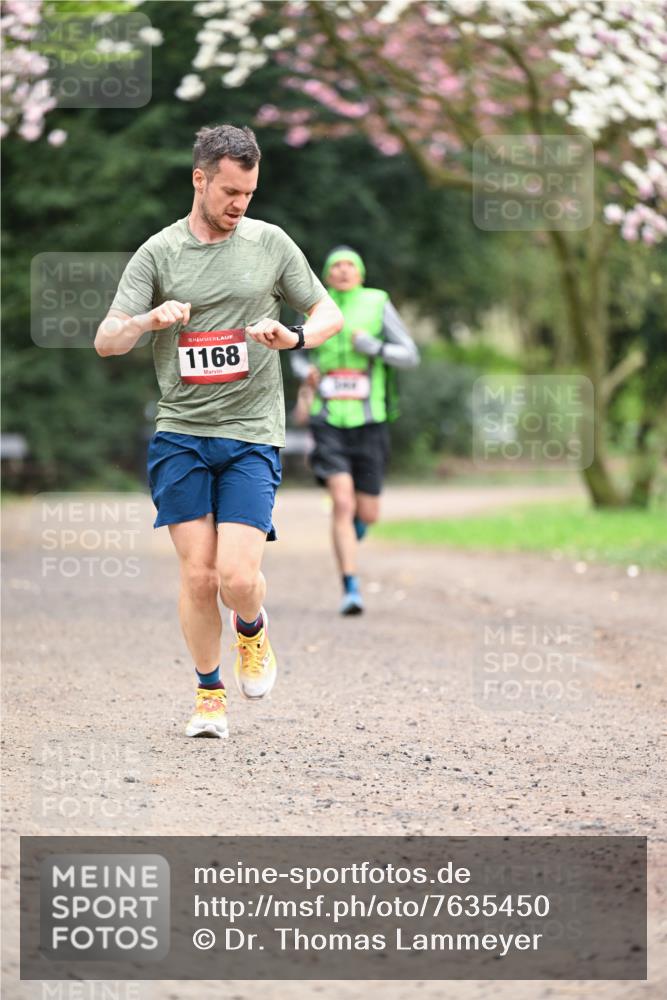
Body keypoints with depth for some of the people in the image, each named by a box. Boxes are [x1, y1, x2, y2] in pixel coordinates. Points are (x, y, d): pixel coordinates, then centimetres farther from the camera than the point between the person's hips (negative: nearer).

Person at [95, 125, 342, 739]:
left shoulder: (271, 244, 6)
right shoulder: (158, 253, 3)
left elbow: (330, 314, 14)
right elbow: (106, 342, -1)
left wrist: (293, 338, -8)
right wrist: (148, 319, -23)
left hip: (252, 435, 0)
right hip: (179, 434, 0)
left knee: (238, 576, -13)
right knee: (198, 574, -3)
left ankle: (253, 630, 22)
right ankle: (209, 693, 17)